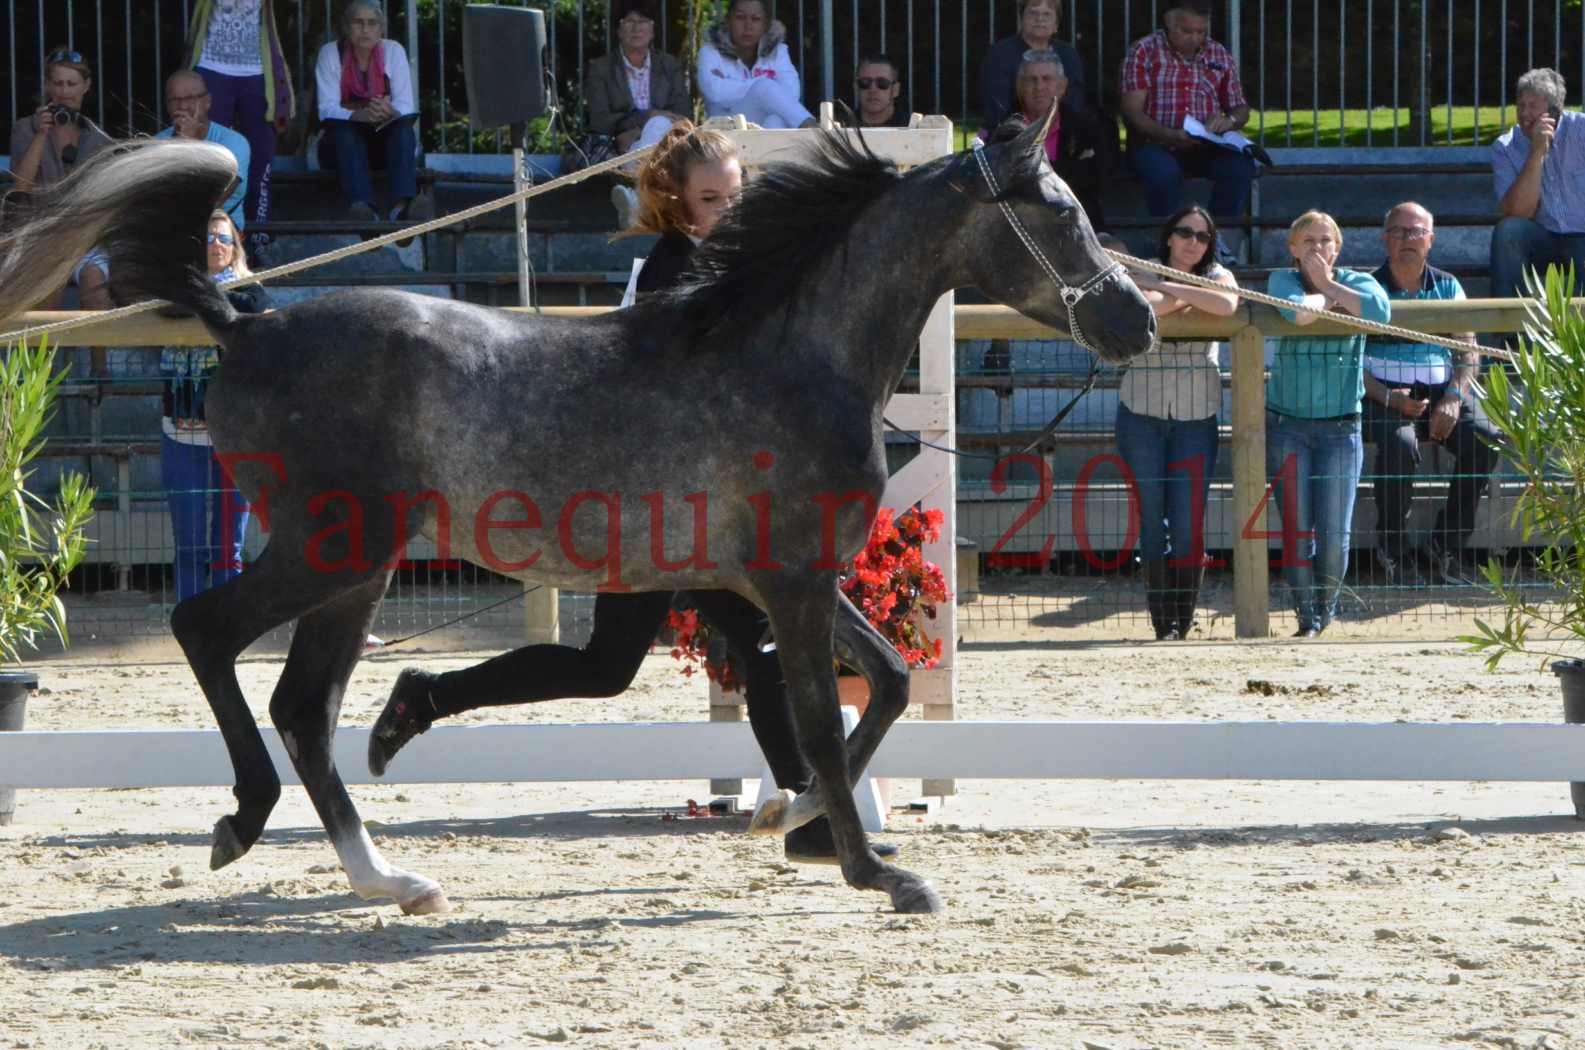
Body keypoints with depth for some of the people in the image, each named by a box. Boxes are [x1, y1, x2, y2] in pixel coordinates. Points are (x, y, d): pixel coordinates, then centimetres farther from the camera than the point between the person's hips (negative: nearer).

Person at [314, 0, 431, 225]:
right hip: (341, 143, -1)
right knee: (346, 131, -34)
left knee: (404, 128, -31)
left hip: (386, 137, 1)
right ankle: (362, 206, -56)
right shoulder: (330, 53, -5)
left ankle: (402, 205, -54)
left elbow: (406, 107, -8)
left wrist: (390, 112, -33)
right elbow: (327, 109, -15)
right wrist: (360, 115, -35)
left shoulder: (393, 51, 0)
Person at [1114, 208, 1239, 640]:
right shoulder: (1143, 273, 6)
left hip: (1196, 417, 0)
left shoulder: (1218, 277, 8)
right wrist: (1189, 297, -14)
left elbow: (1227, 305, -17)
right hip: (1141, 413, 0)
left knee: (1188, 526, -6)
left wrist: (1167, 289, -13)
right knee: (1151, 521, 0)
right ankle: (1162, 624, 6)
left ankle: (1183, 624, 0)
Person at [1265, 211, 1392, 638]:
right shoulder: (1282, 280, 2)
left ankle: (1326, 609, 23)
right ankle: (1307, 619, 4)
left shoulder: (1356, 282, 5)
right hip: (1287, 425, -1)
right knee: (1297, 530, -6)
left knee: (1335, 535, -1)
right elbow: (1298, 310, -23)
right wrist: (1326, 298, -6)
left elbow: (1379, 310, -20)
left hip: (1340, 427, 1)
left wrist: (1329, 286, -10)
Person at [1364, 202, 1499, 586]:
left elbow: (1469, 353, 8)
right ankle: (1394, 553, -21)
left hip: (1441, 388, 3)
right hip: (1386, 392, -3)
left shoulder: (1447, 287, 14)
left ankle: (1445, 547, -13)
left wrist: (1454, 397, -11)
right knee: (1399, 444, -36)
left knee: (1485, 440, -25)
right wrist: (1388, 398, -19)